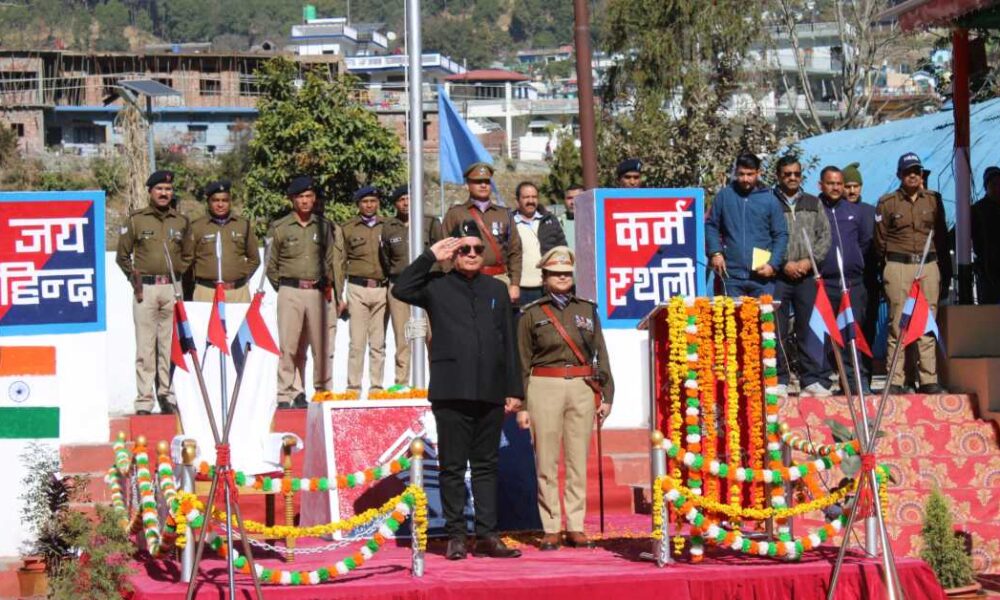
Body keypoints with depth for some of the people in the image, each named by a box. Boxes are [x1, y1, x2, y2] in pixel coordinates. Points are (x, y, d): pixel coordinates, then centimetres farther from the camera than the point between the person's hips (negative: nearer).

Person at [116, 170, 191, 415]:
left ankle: (167, 396, 7)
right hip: (145, 289, -2)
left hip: (172, 288, 2)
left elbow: (187, 256, 22)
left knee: (170, 345, 1)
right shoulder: (135, 220, 6)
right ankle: (144, 402, -3)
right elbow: (122, 255, 11)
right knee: (145, 347, -4)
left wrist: (181, 276, 8)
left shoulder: (181, 222, 13)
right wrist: (134, 278, 2)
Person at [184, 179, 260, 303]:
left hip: (238, 291, 2)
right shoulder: (196, 227, 6)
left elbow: (254, 259, 18)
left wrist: (243, 277, 8)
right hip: (207, 291, -2)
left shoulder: (244, 225, 11)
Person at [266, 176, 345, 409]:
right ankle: (287, 394, -2)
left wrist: (338, 296, 9)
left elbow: (336, 263, 12)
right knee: (289, 346, -5)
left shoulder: (326, 227, 11)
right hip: (291, 293, -2)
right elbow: (271, 265, 11)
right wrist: (284, 288, 9)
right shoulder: (280, 228, 6)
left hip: (320, 293, 2)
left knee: (323, 346, 2)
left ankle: (323, 393, 11)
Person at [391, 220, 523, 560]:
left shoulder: (497, 290, 15)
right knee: (452, 466, 1)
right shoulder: (437, 287, 5)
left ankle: (487, 535, 7)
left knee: (486, 466, 6)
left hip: (490, 392, 3)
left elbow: (509, 343, 14)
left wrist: (514, 390, 9)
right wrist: (430, 257, -8)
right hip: (451, 391, -3)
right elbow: (401, 289, -14)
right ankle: (455, 536, 6)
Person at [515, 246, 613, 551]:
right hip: (545, 389, -2)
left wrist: (606, 395, 6)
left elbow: (600, 354, 12)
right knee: (547, 463, -1)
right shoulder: (532, 314, 4)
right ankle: (550, 530, 5)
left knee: (579, 461, 4)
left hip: (583, 389, 2)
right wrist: (521, 405, -2)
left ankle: (576, 527, 10)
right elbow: (522, 363, 3)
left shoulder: (587, 309, 12)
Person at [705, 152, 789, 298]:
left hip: (762, 276, 0)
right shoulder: (724, 196, 4)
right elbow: (711, 226, 10)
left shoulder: (769, 200, 4)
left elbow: (781, 235, 6)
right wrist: (715, 252, -4)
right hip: (732, 274, 0)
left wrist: (773, 264, -6)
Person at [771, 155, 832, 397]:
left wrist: (808, 261, -4)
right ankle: (780, 380, 4)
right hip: (778, 276, -2)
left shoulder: (814, 204, 15)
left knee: (808, 328, 2)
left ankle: (812, 379, 6)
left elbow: (825, 236, 10)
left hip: (807, 275, 2)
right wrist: (784, 263, -10)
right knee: (778, 330, -2)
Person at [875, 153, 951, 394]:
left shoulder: (933, 201, 13)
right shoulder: (887, 203, 6)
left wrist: (945, 271, 13)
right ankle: (895, 381, -2)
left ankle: (929, 379, 3)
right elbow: (880, 241, 8)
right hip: (898, 267, -2)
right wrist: (885, 269, 4)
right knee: (897, 324, -3)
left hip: (929, 266, 2)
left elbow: (942, 237, 15)